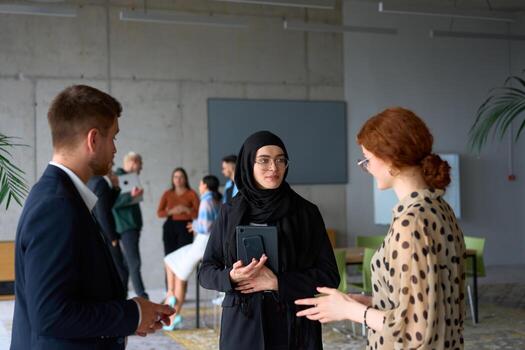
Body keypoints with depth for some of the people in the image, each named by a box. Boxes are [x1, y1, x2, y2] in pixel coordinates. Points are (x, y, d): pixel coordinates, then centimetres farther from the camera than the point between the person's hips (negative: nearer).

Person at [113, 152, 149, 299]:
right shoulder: (118, 177, -10)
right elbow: (112, 202, -20)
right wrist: (131, 196, -27)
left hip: (133, 225, 10)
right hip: (126, 226, -10)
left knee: (127, 263, 11)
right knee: (134, 263, -12)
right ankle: (142, 297, -13)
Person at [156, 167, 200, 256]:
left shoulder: (191, 194, 5)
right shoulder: (167, 194, 12)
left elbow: (198, 213, -1)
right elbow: (159, 213, 7)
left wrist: (186, 210, -15)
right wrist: (172, 211, -8)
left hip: (185, 227, -2)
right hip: (170, 227, 3)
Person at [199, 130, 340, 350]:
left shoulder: (306, 213, -2)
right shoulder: (230, 213, 2)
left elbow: (329, 275, -4)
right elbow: (206, 271, 4)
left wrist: (277, 282, -14)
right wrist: (231, 277, -16)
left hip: (293, 327, 0)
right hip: (242, 326, 1)